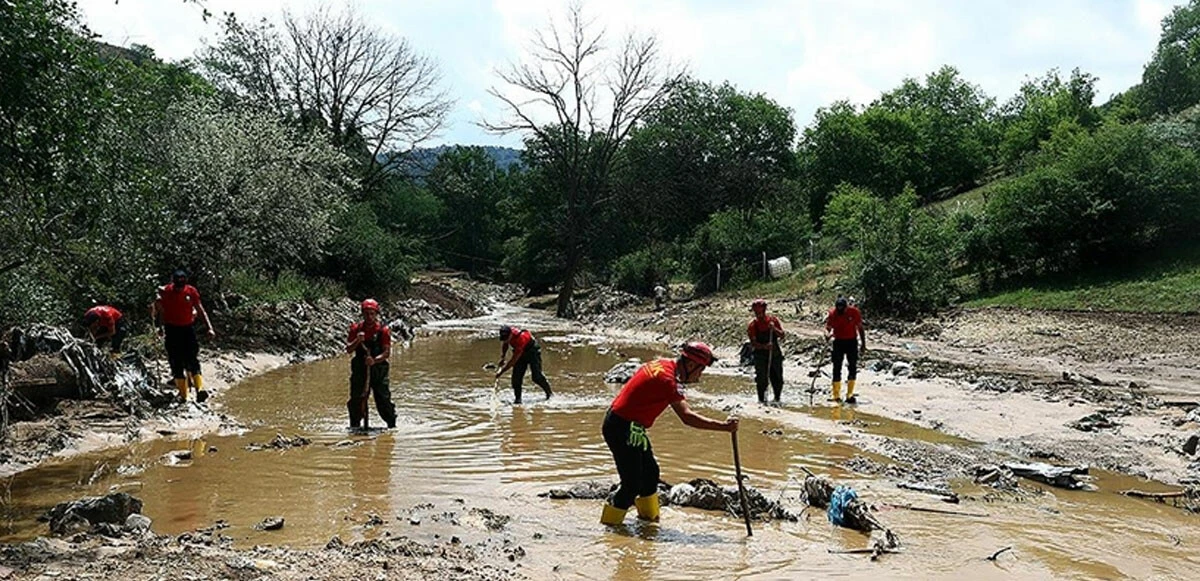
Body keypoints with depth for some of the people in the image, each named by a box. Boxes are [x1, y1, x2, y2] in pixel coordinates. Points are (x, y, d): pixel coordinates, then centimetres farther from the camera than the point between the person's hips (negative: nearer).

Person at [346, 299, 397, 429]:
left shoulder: (383, 330, -4)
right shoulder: (356, 328, 5)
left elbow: (387, 352, -10)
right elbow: (348, 349, 0)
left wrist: (375, 360, -27)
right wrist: (357, 341, -20)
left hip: (378, 368, -2)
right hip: (360, 369, 2)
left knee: (383, 399, -6)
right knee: (356, 400, 3)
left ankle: (392, 425, 7)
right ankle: (354, 426, 17)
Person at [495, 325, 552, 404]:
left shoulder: (520, 338, -40)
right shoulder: (506, 334, -18)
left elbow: (514, 360, -37)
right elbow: (504, 345, 9)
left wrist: (501, 372, -33)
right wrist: (502, 358, -2)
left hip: (532, 352, -6)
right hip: (521, 353, 7)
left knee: (536, 377, -10)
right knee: (516, 376, -7)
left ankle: (549, 392, 13)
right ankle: (517, 398, 1)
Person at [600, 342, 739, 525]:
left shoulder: (662, 364, 6)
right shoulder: (667, 378, -23)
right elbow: (686, 417, -30)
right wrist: (723, 426, -31)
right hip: (622, 428, -10)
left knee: (650, 473, 17)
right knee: (633, 485, -6)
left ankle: (649, 518, 31)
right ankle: (608, 524, 7)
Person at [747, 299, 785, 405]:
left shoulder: (773, 319, 1)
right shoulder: (753, 324, -4)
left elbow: (782, 335, -3)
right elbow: (753, 343, -9)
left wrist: (774, 329, -21)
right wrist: (764, 346, -26)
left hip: (775, 353, 2)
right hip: (760, 355, -2)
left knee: (778, 379, 6)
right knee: (761, 379, -4)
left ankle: (777, 399, 23)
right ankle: (761, 400, 9)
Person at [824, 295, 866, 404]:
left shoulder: (854, 312, -11)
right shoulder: (832, 313, -11)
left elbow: (860, 328, 0)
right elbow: (827, 328, -7)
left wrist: (863, 344, 3)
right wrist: (827, 334, -32)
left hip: (851, 342, 0)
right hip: (838, 342, 0)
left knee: (853, 368, -2)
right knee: (837, 369, 1)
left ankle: (849, 395, 6)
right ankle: (836, 395, 10)